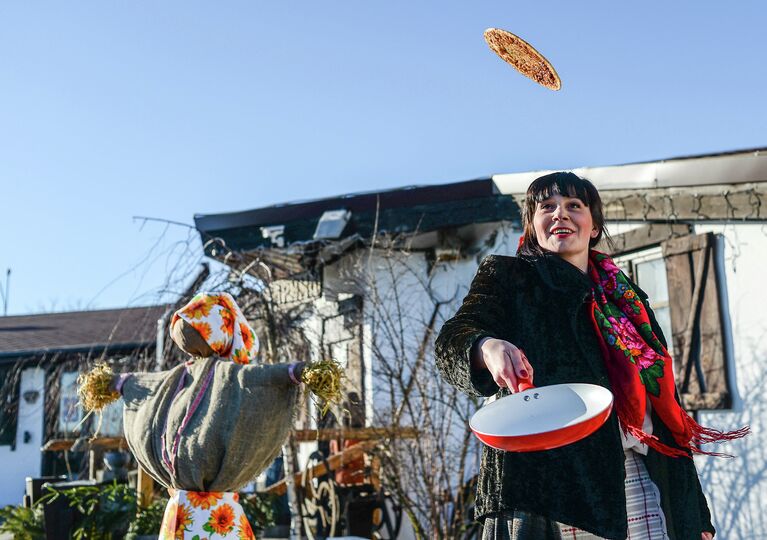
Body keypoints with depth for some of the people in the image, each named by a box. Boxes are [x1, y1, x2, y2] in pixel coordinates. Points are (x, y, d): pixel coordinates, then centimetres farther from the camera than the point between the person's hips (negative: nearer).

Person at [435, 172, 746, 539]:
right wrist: (487, 347, -34)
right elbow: (452, 341, -8)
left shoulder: (628, 300, 22)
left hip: (637, 476, 4)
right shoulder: (508, 276, 9)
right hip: (550, 476, -4)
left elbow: (665, 401, 21)